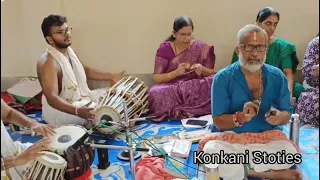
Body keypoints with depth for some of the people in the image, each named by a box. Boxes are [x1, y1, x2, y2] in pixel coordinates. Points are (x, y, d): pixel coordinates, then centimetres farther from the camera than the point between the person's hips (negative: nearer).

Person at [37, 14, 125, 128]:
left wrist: (112, 77, 14)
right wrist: (77, 111, -50)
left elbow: (84, 70, 20)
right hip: (60, 110, -10)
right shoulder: (48, 63, -26)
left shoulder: (69, 51, 3)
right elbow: (51, 97, -35)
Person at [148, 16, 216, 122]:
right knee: (156, 94, -34)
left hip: (196, 88, 1)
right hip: (170, 89, -1)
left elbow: (212, 74, 7)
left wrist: (202, 70, -16)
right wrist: (176, 72, -20)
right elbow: (156, 78, -4)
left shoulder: (202, 48, 4)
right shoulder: (165, 49, -1)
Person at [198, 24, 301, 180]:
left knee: (290, 154, -28)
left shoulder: (277, 76, -1)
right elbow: (218, 122, -11)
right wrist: (241, 117, -31)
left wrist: (278, 117, -21)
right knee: (211, 151, -33)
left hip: (267, 137, 2)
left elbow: (287, 115, 4)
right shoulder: (223, 78, -10)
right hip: (230, 138, -1)